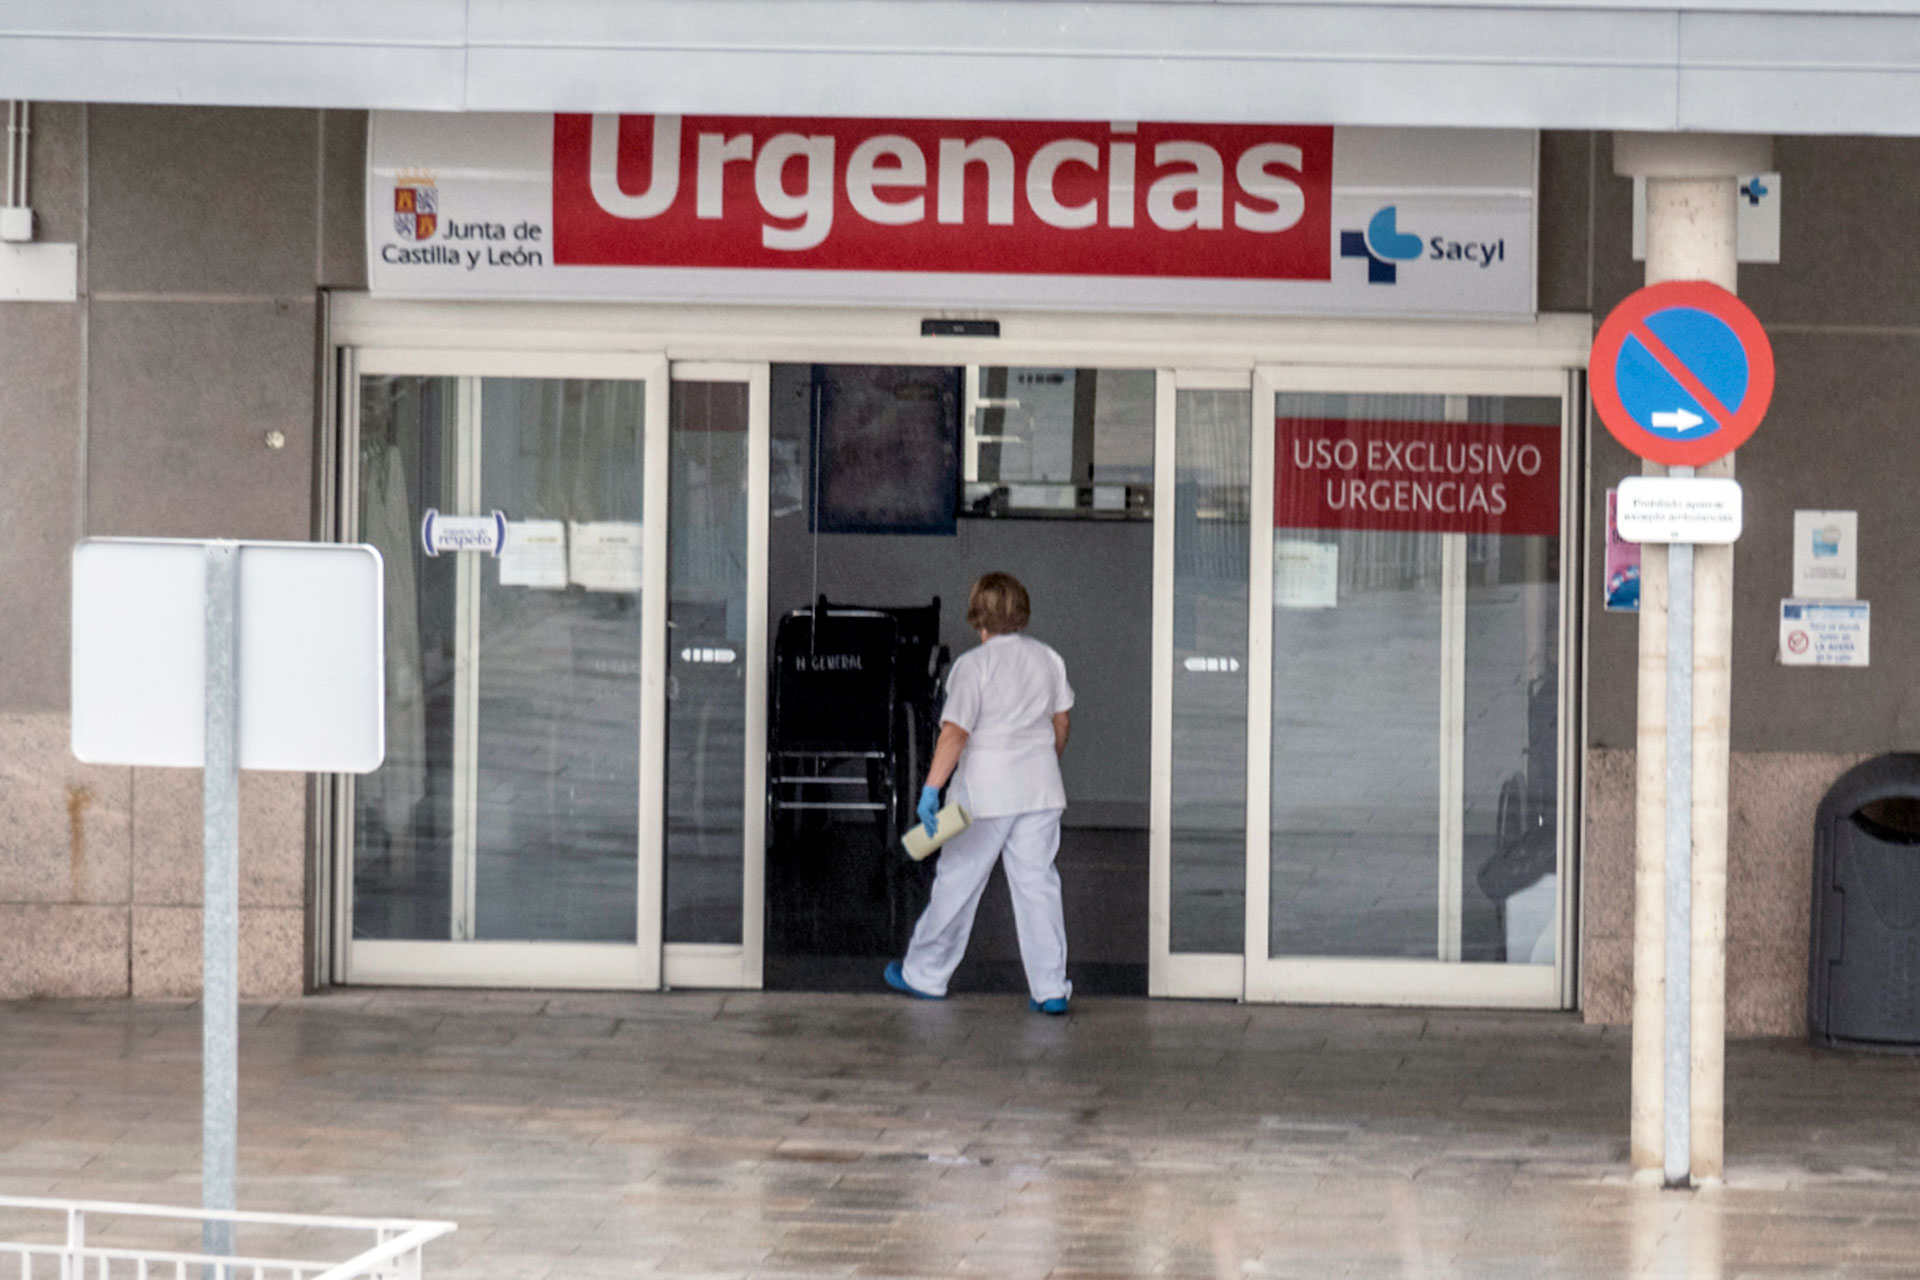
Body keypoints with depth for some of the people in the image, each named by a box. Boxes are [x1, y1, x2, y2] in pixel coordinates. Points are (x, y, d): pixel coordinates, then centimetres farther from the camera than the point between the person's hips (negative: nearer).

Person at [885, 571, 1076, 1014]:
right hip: (1040, 789, 4)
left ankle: (924, 974, 20)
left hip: (986, 790, -4)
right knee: (1037, 884, 5)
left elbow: (954, 733, -19)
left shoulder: (973, 665, -12)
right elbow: (1060, 724, 15)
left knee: (957, 882, 7)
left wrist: (931, 787, -19)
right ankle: (1050, 988, -1)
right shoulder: (1048, 659, 5)